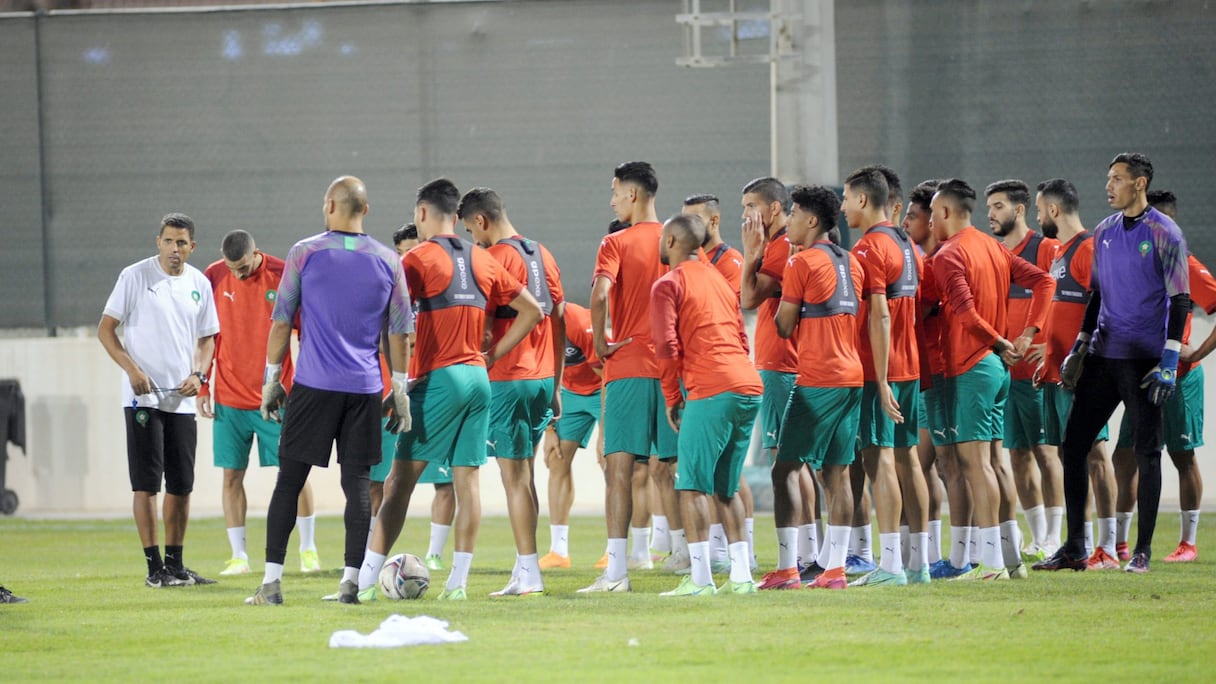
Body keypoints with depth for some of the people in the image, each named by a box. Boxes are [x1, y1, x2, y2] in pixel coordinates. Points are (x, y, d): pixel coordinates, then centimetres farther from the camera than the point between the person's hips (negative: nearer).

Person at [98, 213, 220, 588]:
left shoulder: (199, 283, 9)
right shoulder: (135, 276, -5)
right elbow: (106, 329, -3)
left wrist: (198, 374, -1)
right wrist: (132, 369, -15)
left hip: (182, 398, 5)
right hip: (143, 396, -5)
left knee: (181, 486, 8)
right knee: (147, 484, -7)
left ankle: (175, 564, 17)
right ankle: (154, 567, -4)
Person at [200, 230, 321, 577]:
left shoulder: (282, 275, -6)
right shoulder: (213, 277, 0)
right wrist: (202, 387, 4)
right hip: (229, 399, 2)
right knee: (232, 475, 2)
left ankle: (308, 549, 12)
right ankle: (239, 556, 9)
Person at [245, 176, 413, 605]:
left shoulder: (304, 253, -1)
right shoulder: (387, 261, 5)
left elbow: (281, 322, 0)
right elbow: (400, 332, 7)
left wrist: (271, 379, 7)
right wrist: (400, 389, 13)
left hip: (314, 387, -2)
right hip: (366, 389, 2)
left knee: (289, 480, 2)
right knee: (357, 483, 4)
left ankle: (272, 582, -2)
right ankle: (350, 582, -2)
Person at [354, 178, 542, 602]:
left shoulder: (419, 258, -5)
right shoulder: (482, 261, 13)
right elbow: (532, 310, 17)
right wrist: (492, 356, 15)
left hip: (438, 379, -6)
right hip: (478, 378, 6)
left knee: (400, 479, -5)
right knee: (467, 479, 6)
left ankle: (366, 580, -8)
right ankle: (458, 580, 4)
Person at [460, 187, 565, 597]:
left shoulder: (497, 258, -11)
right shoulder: (542, 255, 13)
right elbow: (559, 323, 16)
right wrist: (556, 386, 21)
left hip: (508, 380, -8)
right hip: (543, 378, 8)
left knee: (515, 478, -5)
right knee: (523, 475, 14)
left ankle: (529, 576, -6)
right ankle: (524, 570, 14)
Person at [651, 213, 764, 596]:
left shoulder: (669, 285, 1)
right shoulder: (720, 280, 25)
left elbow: (667, 346, -8)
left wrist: (672, 400, 2)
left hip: (711, 392, -8)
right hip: (750, 388, 8)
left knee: (692, 483, -4)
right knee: (725, 487, 14)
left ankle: (700, 578, -11)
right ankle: (741, 575, 10)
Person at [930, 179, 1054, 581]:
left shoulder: (948, 256, -11)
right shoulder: (993, 248, 14)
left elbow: (965, 310, -24)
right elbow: (1043, 281, 11)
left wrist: (999, 343, -12)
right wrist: (1028, 334, 6)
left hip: (969, 367, -9)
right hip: (997, 367, 9)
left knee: (974, 461, -8)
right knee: (982, 461, 13)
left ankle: (991, 561, -11)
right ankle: (1000, 554, 14)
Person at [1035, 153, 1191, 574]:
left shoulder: (1163, 234, -7)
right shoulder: (1104, 232, 12)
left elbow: (1180, 299, -9)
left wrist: (1170, 358, -16)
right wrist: (1080, 347, 16)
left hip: (1143, 361, -7)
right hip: (1102, 357, 7)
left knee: (1146, 452, -2)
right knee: (1074, 445, 3)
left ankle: (1143, 551, 4)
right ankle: (1074, 549, 7)